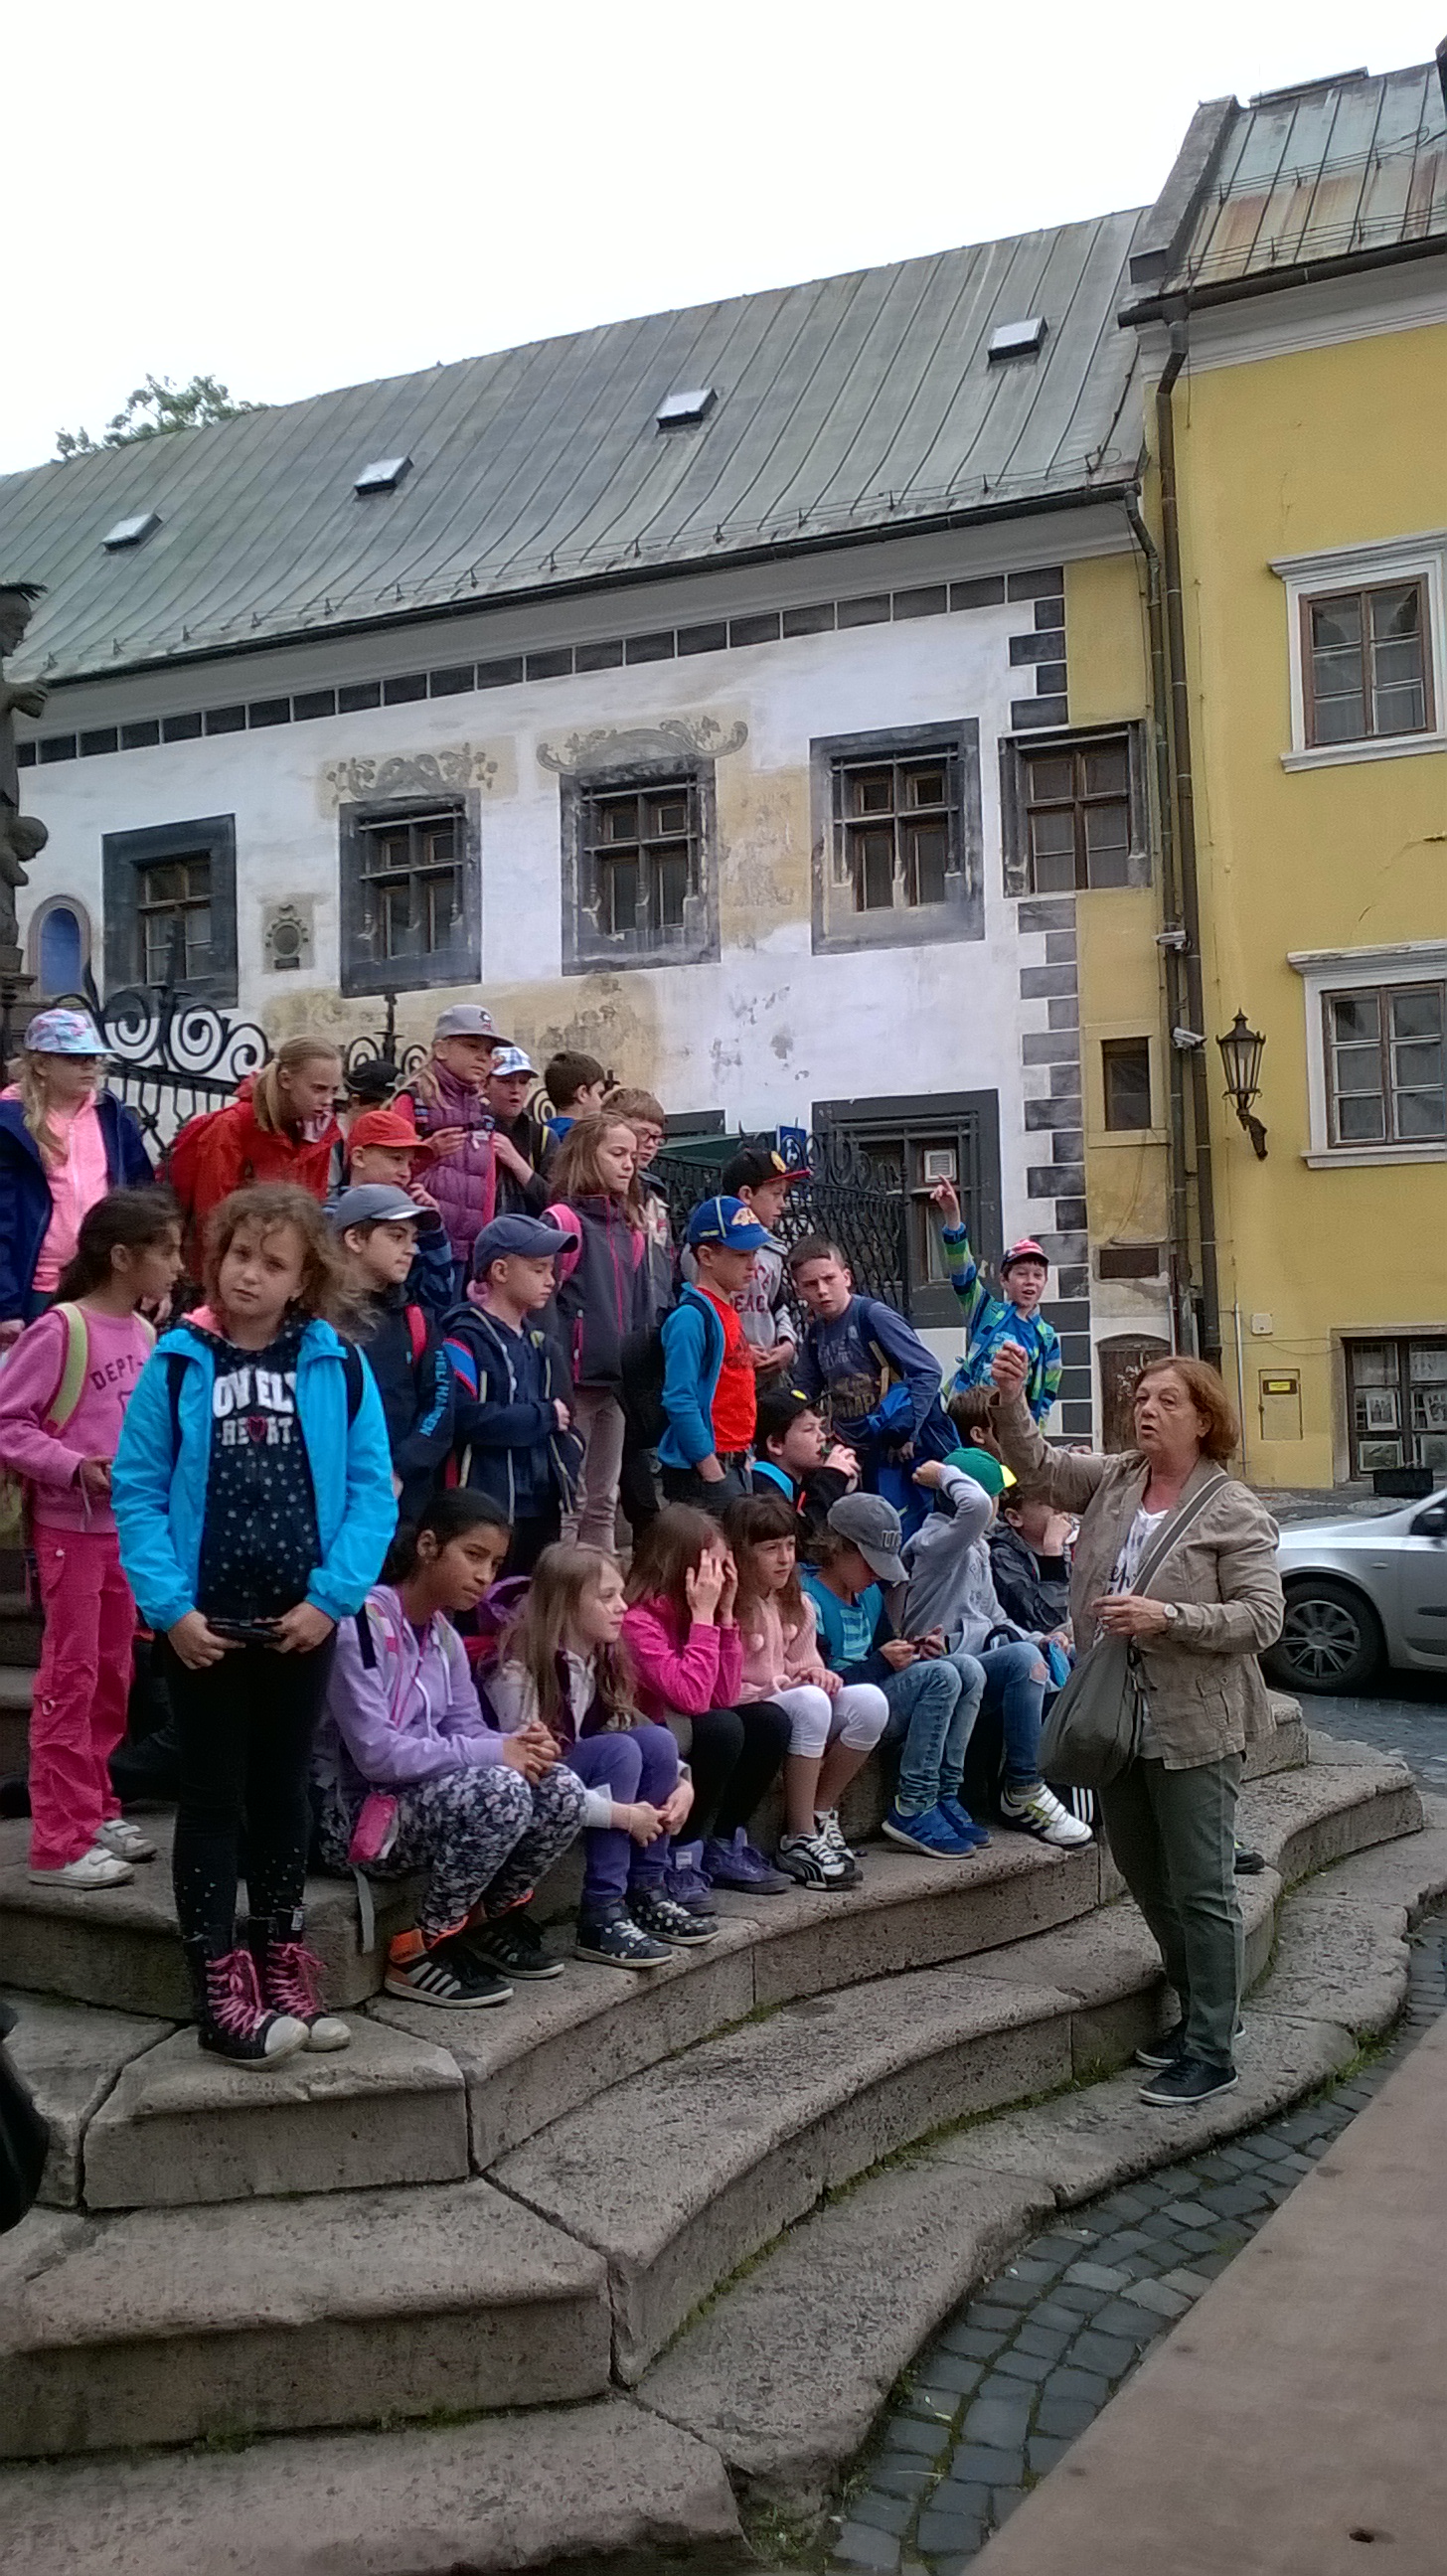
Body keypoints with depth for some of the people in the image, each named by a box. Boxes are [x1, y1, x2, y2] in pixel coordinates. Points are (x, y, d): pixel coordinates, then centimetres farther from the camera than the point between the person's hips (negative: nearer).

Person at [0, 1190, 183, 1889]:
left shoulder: (145, 1334, 5)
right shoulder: (61, 1329, -16)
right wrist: (76, 1466, -24)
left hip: (130, 1528, 7)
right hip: (71, 1530, -7)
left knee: (112, 1677, 15)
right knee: (70, 1680, -2)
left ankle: (95, 1811, 29)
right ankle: (60, 1843, 6)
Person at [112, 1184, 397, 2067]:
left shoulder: (340, 1367, -4)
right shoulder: (178, 1363, -6)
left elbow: (372, 1488, -5)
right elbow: (138, 1490, -7)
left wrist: (333, 1595, -14)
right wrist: (169, 1605, -15)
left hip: (303, 1619, 2)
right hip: (205, 1623, -2)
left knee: (285, 1792, 15)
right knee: (214, 1799, 7)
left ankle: (282, 1968, 29)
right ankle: (221, 1987, 15)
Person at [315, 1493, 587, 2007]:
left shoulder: (444, 1635, 7)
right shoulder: (361, 1623, -20)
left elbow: (466, 1729, 8)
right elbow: (375, 1753, -25)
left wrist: (518, 1746, -15)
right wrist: (495, 1754, -23)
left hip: (425, 1796, 8)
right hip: (354, 1810, -8)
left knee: (563, 1791, -9)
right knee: (501, 1791, -30)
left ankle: (491, 1917, 13)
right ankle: (421, 1951, -12)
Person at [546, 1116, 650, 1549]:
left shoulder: (630, 1231, 15)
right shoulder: (563, 1221, -9)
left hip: (616, 1384, 7)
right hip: (574, 1381, -7)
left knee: (603, 1503, 13)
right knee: (568, 1501, -3)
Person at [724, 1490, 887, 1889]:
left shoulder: (796, 1604, 12)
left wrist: (819, 1675, -7)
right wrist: (782, 1684, -20)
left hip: (787, 1706, 8)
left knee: (870, 1701, -17)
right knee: (809, 1703, -35)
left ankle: (820, 1815, -2)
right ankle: (799, 1839, -24)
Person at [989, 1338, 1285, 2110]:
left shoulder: (1234, 1512, -11)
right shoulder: (1112, 1481, 6)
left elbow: (1261, 1616, -15)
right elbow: (1035, 1466, 1)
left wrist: (1167, 1617, -25)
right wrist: (1011, 1400, -15)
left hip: (1194, 1726, -7)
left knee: (1200, 1888, 1)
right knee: (1142, 1873, 19)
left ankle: (1211, 2052, 13)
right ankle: (1200, 2008, 37)